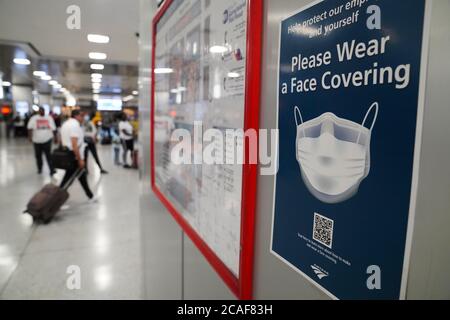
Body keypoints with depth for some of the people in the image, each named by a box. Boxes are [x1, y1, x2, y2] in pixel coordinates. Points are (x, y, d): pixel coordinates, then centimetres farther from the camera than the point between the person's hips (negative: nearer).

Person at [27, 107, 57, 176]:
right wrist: (30, 136, -13)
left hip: (47, 140, -2)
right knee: (38, 156, 11)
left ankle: (52, 170, -10)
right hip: (37, 140, 2)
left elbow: (53, 129, 7)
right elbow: (30, 128, -4)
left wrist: (55, 137, 6)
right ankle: (39, 169, 27)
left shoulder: (49, 118, 6)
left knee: (48, 155, -9)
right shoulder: (34, 118, 3)